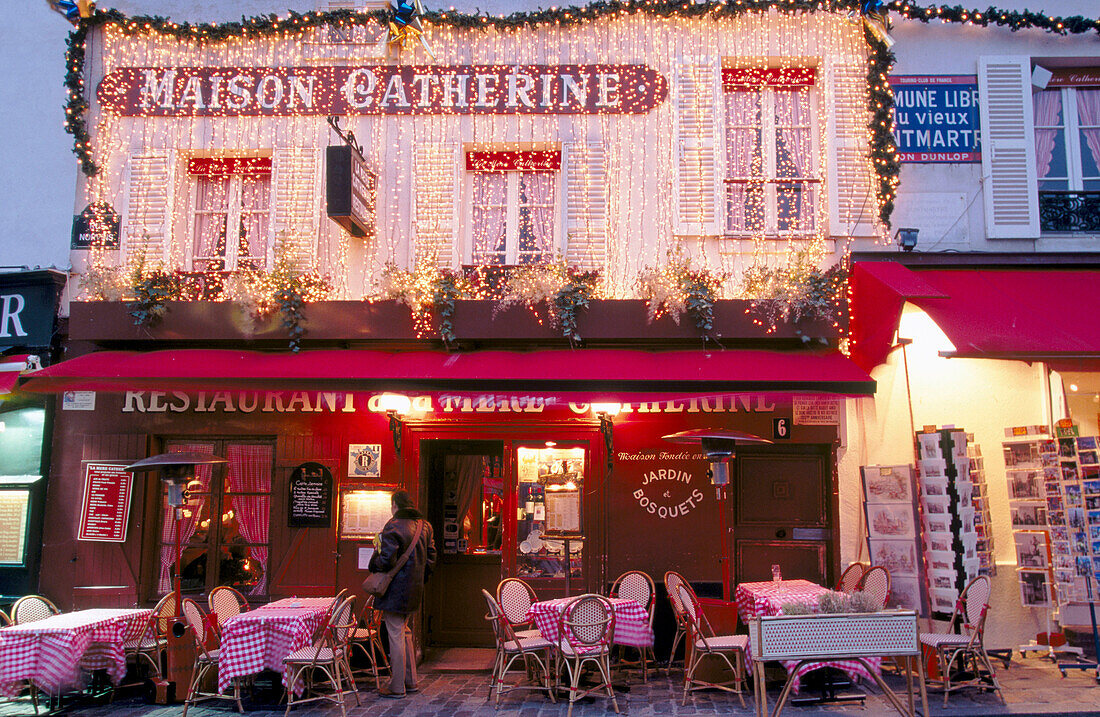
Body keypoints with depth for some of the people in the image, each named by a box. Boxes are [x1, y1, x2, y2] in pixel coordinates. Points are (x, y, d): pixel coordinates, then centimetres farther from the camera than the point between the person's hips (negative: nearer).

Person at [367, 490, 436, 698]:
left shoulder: (393, 526, -16)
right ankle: (410, 681, 26)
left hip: (395, 590, -8)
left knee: (396, 636, -1)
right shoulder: (425, 526, 8)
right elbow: (431, 557, 12)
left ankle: (397, 687, 6)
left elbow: (387, 560, -21)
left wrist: (374, 564, -2)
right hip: (414, 590, 8)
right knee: (405, 633, 20)